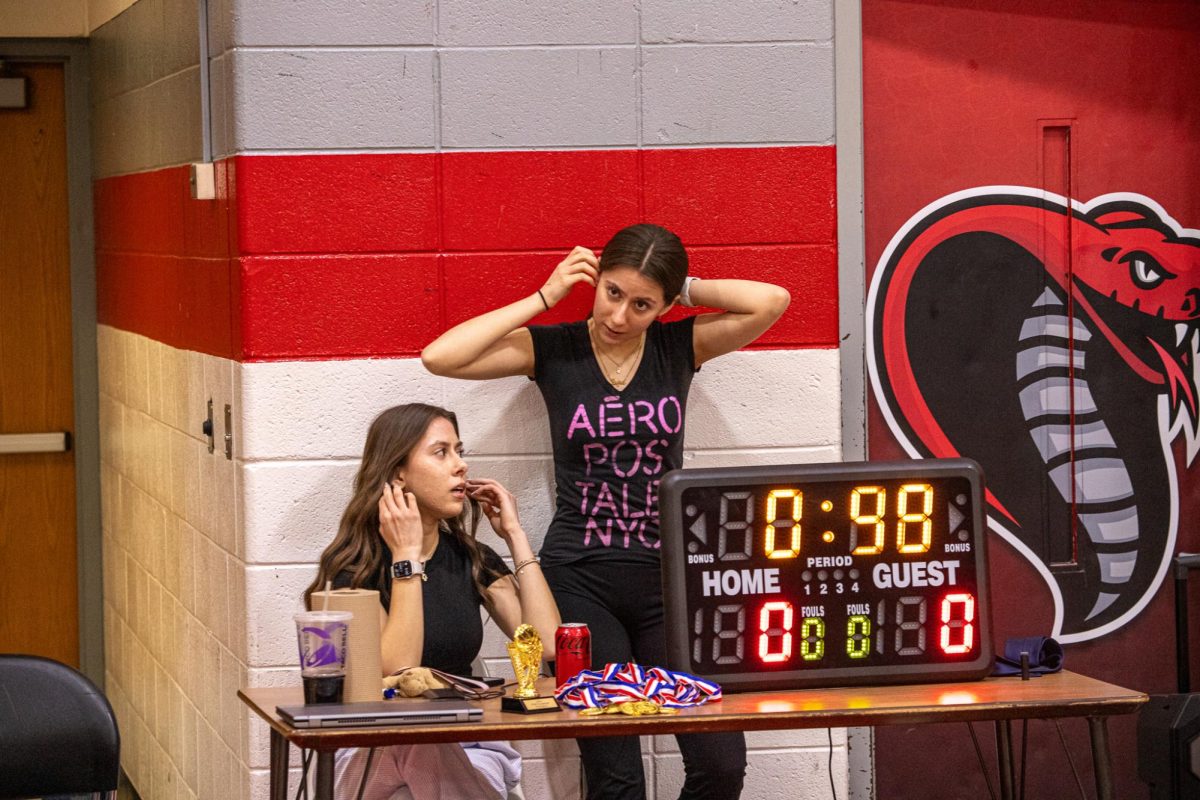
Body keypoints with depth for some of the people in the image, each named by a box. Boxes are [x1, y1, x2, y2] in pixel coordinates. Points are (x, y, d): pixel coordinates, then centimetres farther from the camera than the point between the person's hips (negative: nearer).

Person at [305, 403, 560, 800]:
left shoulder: (471, 559, 10)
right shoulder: (354, 565, -5)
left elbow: (548, 645, -4)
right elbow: (396, 674, -19)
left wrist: (514, 534, 0)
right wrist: (406, 557, -18)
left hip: (468, 750, 3)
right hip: (378, 751, -3)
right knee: (411, 758, -36)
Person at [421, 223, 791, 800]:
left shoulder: (679, 347, 5)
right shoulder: (553, 350, 1)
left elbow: (772, 301, -7)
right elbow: (440, 357, -11)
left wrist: (685, 289, -1)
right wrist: (545, 297, -8)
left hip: (668, 578, 2)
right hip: (580, 580, -2)